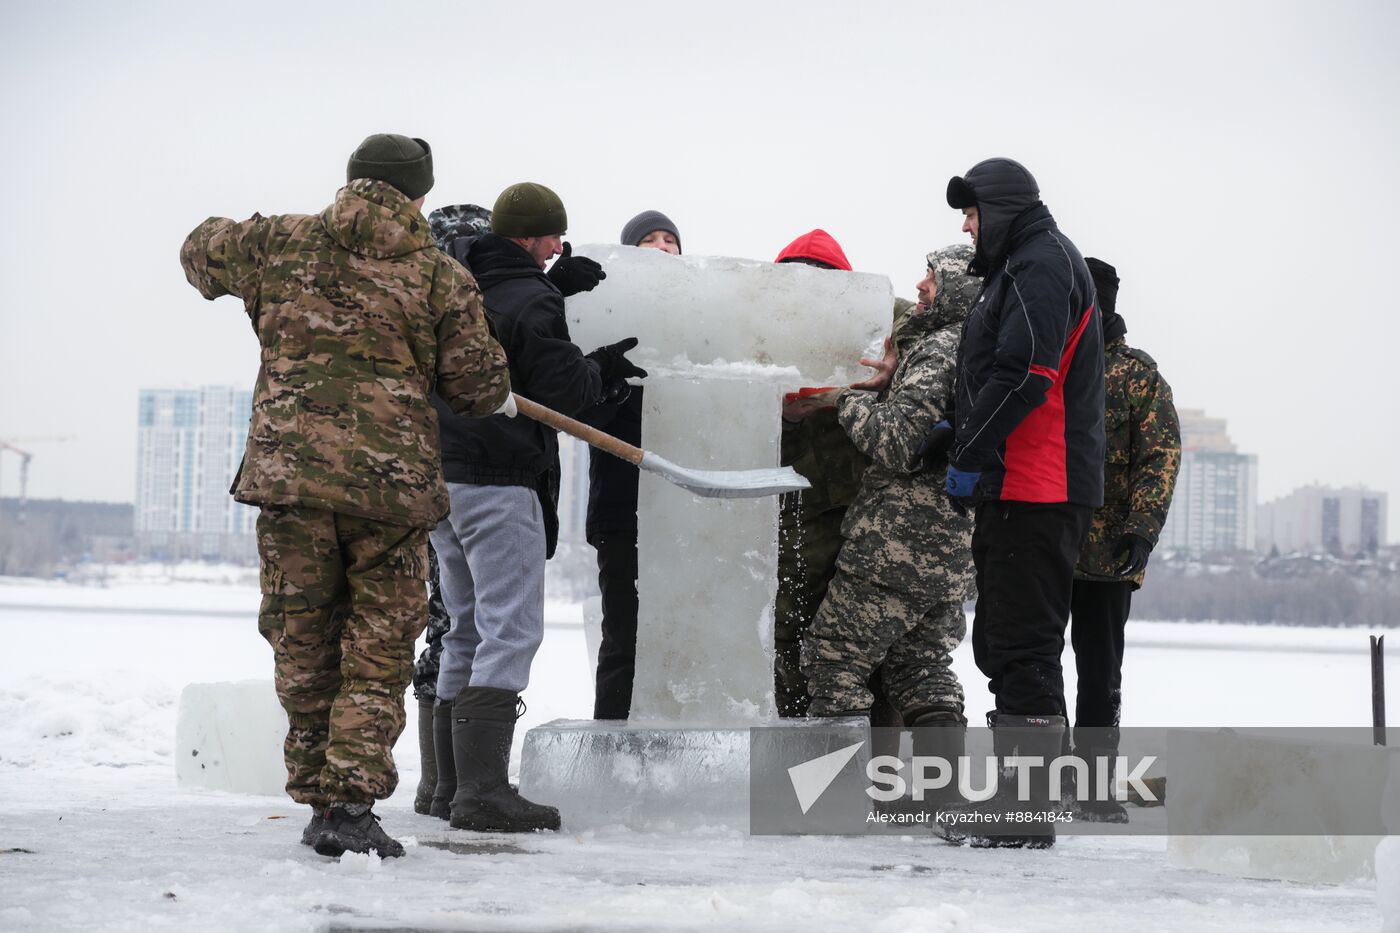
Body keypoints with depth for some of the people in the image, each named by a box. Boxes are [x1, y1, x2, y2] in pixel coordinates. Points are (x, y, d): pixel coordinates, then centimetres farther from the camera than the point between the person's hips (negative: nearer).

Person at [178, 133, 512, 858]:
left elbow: (201, 253, 27)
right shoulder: (442, 277, 3)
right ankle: (350, 805, -8)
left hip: (289, 471, 2)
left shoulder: (281, 242, 8)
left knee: (302, 647, 13)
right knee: (377, 654, 4)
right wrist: (501, 400, 26)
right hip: (392, 481, -2)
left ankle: (318, 799, 17)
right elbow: (478, 386, 3)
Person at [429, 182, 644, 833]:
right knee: (510, 631, -8)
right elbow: (563, 391, -15)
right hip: (499, 483, -9)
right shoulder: (532, 301, -12)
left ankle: (453, 782, 19)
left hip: (441, 481, 9)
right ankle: (482, 791, -16)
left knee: (468, 628, 17)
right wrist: (602, 368, 6)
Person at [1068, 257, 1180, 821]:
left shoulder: (1138, 375, 3)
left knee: (1100, 675, 4)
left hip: (1107, 556, -2)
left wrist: (1141, 530, -14)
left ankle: (1095, 791, 11)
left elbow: (1161, 456, -3)